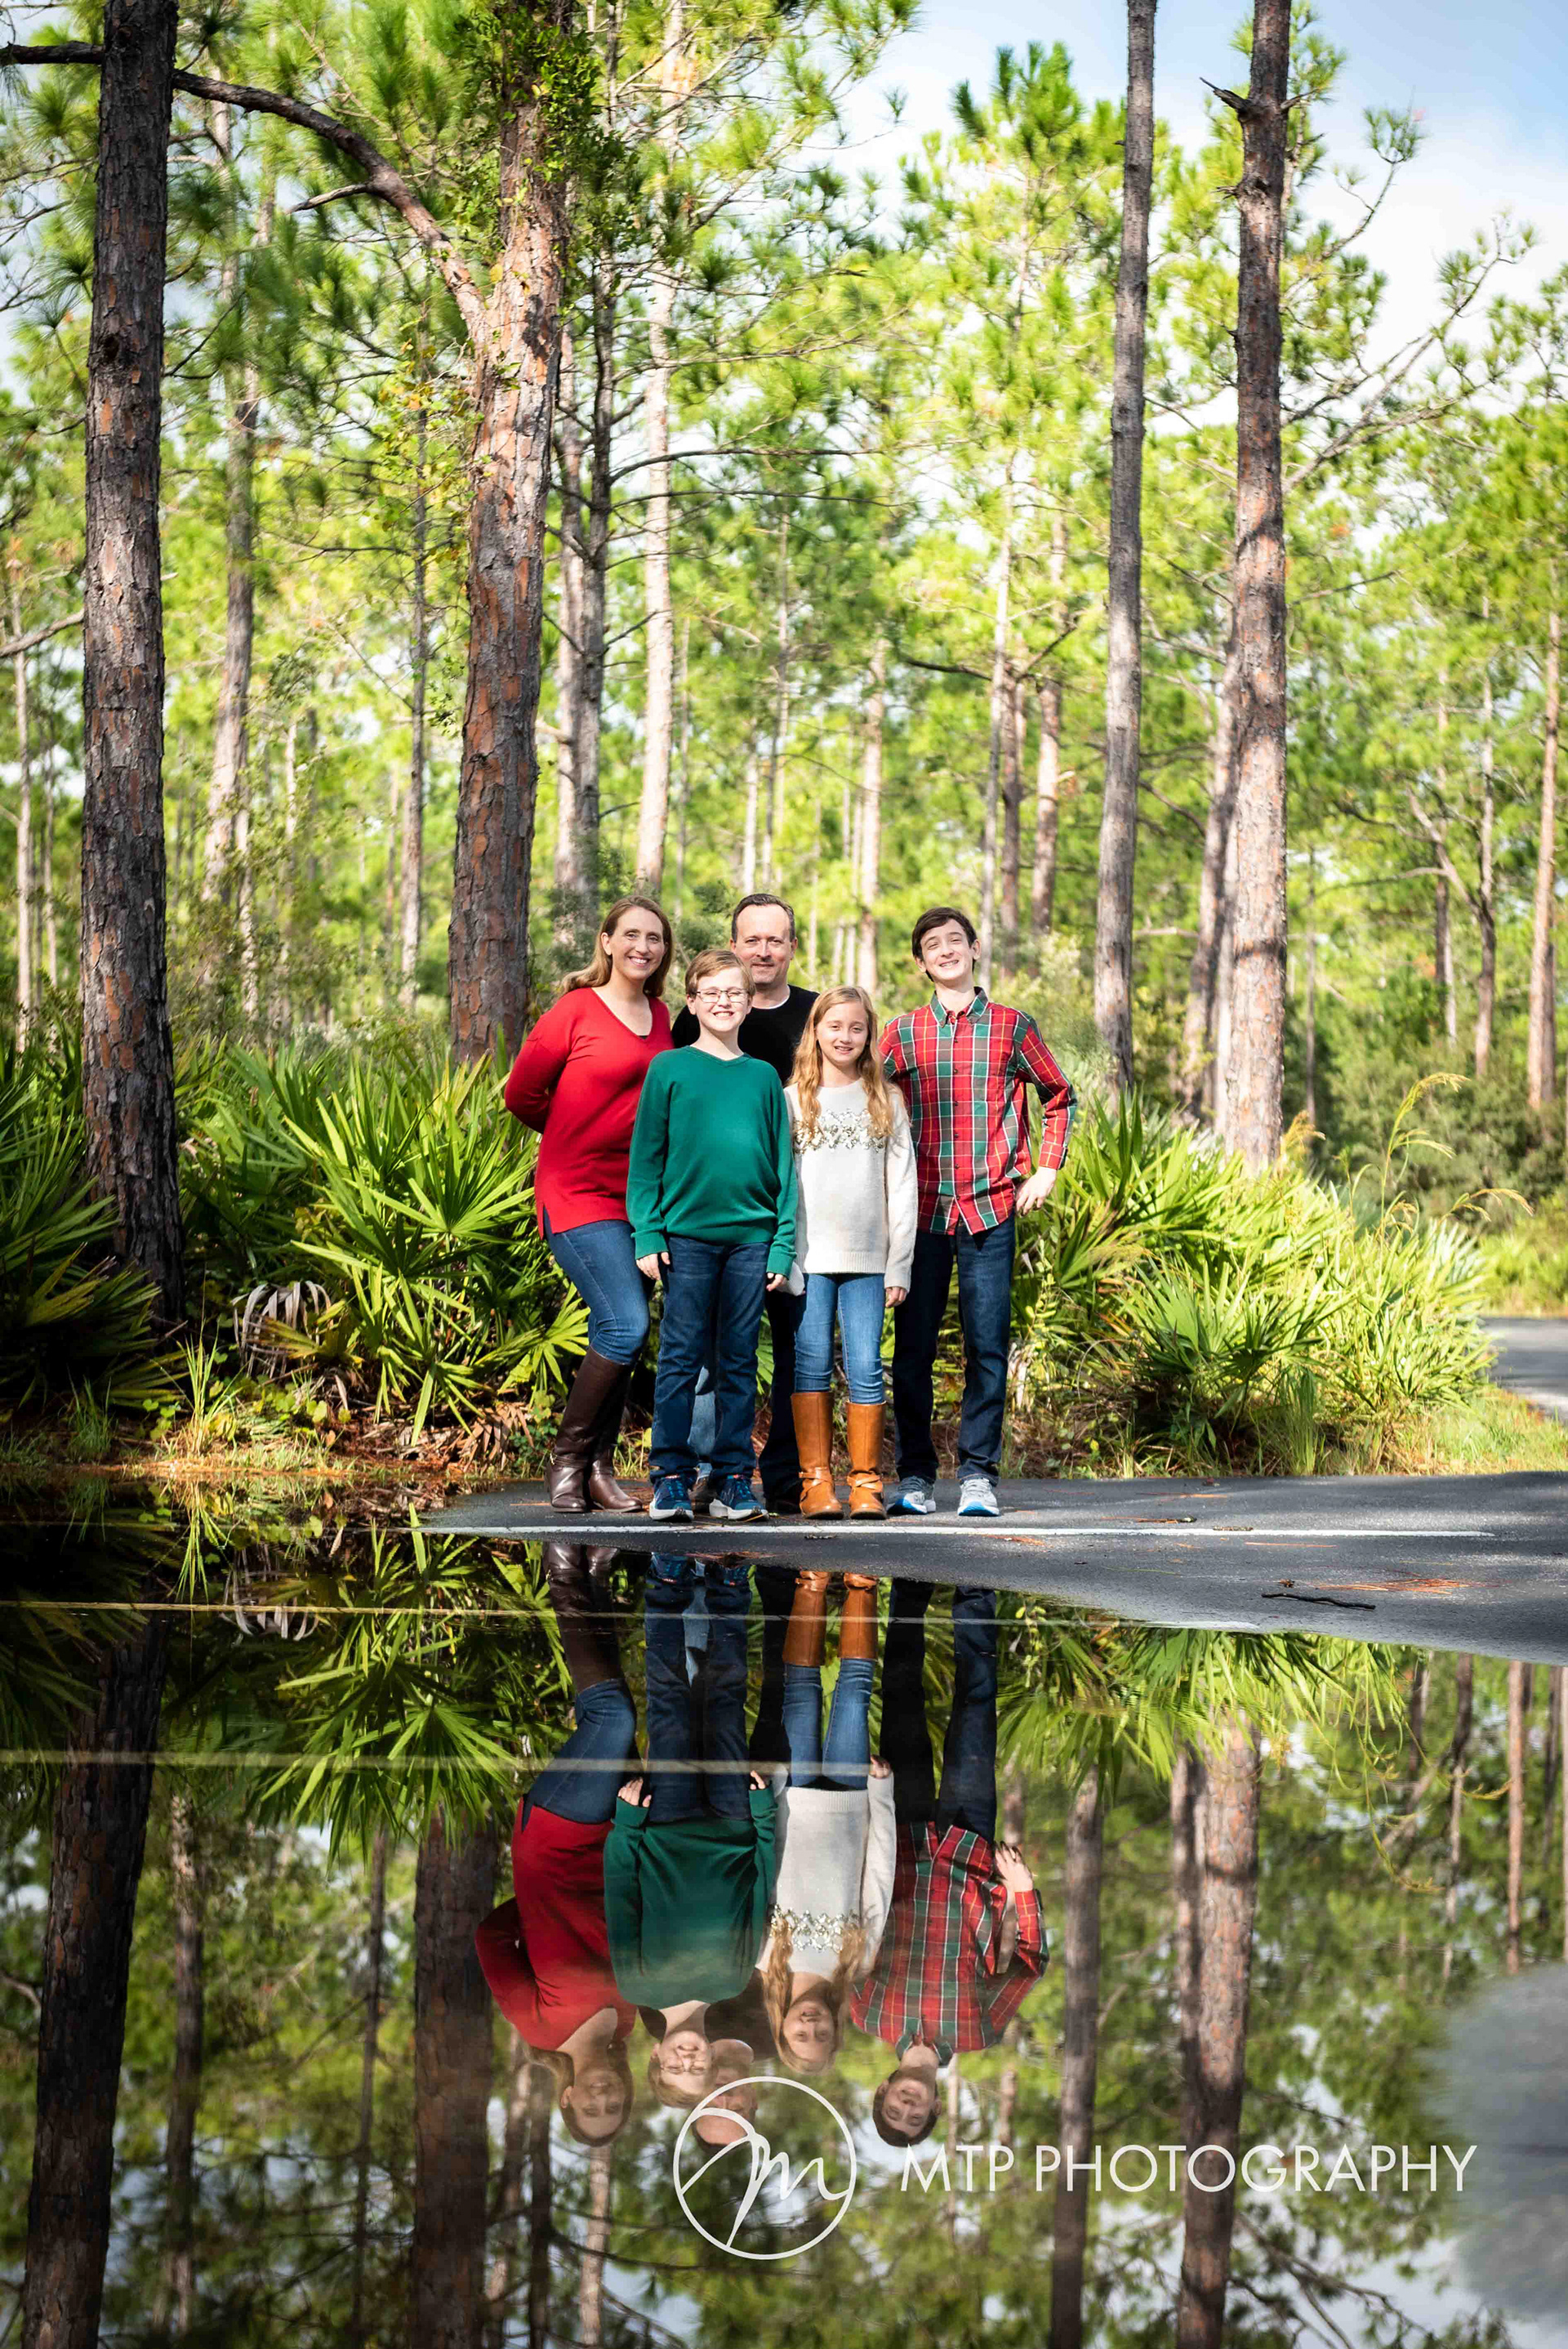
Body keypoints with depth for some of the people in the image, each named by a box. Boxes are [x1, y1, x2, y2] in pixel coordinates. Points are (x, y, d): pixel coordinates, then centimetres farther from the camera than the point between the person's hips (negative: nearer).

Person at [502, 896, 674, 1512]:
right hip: (577, 1192, -6)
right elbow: (522, 1094, 0)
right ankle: (566, 1457, -3)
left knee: (617, 1333, 4)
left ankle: (600, 1467, 12)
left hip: (637, 1197, 6)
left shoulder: (660, 1017, 12)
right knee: (626, 1326, -16)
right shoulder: (577, 1010, -6)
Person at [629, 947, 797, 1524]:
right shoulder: (670, 1069, 4)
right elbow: (646, 1156, 2)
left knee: (739, 1359, 6)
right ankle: (672, 1477, 5)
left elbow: (782, 1164, 10)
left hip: (751, 1238, 2)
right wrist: (647, 1233, -7)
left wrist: (783, 1243, 3)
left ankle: (734, 1477, 11)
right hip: (686, 1233, -2)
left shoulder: (763, 1077, 11)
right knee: (681, 1355, -1)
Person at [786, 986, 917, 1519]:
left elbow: (902, 1188, 8)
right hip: (810, 1256, -1)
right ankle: (815, 1480, 3)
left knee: (865, 1367, -3)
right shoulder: (793, 1100, 6)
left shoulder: (887, 1101, 10)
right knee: (812, 1363, -2)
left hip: (867, 1259, 1)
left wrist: (899, 1265, 1)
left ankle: (866, 1480, 5)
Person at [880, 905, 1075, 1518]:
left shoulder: (1012, 1026, 6)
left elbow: (1058, 1096, 17)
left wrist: (1047, 1170, 9)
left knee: (987, 1343, -3)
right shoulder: (903, 1032, 7)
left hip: (990, 1208, -1)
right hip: (921, 1209, 1)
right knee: (913, 1345, 1)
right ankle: (915, 1474, 9)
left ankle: (978, 1473, 3)